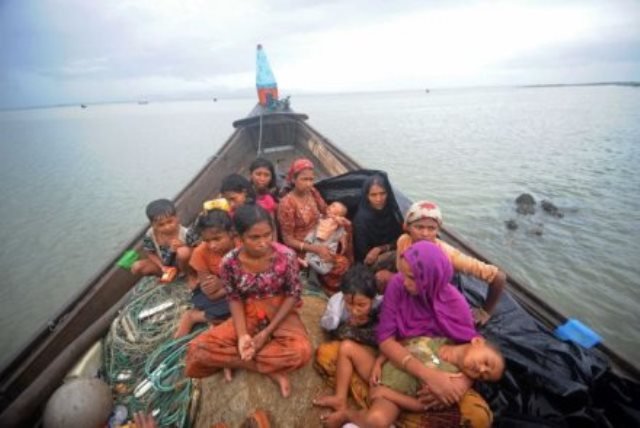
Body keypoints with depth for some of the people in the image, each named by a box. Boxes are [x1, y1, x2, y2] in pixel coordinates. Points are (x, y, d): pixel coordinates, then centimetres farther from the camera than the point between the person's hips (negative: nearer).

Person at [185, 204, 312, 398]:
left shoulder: (286, 256, -22)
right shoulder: (229, 263, -18)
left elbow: (293, 294, -11)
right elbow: (235, 299, -4)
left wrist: (267, 332, -16)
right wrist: (242, 334, -19)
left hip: (281, 312, -2)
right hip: (248, 313, 2)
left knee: (301, 351, -32)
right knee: (199, 348, -17)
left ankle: (233, 359, -11)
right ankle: (271, 370, -13)